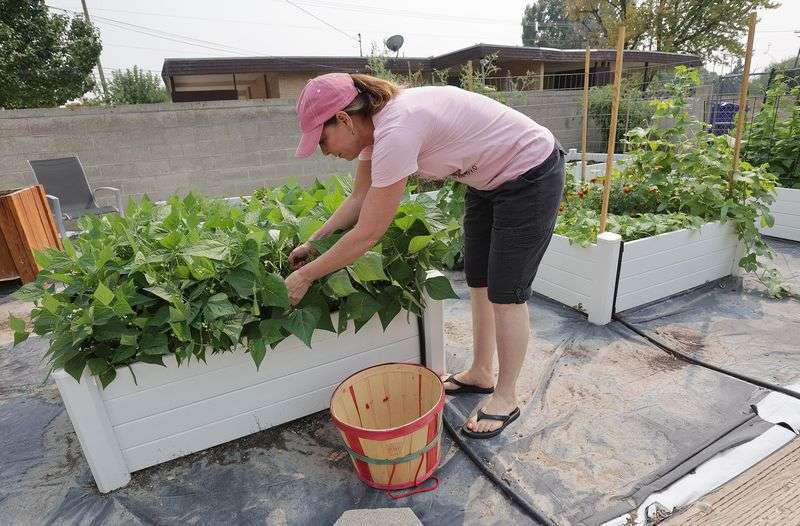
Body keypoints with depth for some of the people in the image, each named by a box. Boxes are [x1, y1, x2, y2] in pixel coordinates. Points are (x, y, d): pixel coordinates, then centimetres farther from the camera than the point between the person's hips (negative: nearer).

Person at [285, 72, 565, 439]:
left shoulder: (396, 132, -32)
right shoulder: (376, 122, -4)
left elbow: (367, 235, -28)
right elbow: (358, 199, 6)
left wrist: (304, 276, -17)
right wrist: (312, 243, 4)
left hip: (532, 174, -9)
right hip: (491, 179, 9)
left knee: (506, 294, -2)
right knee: (478, 283, 13)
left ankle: (505, 399, 18)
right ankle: (480, 374, 32)